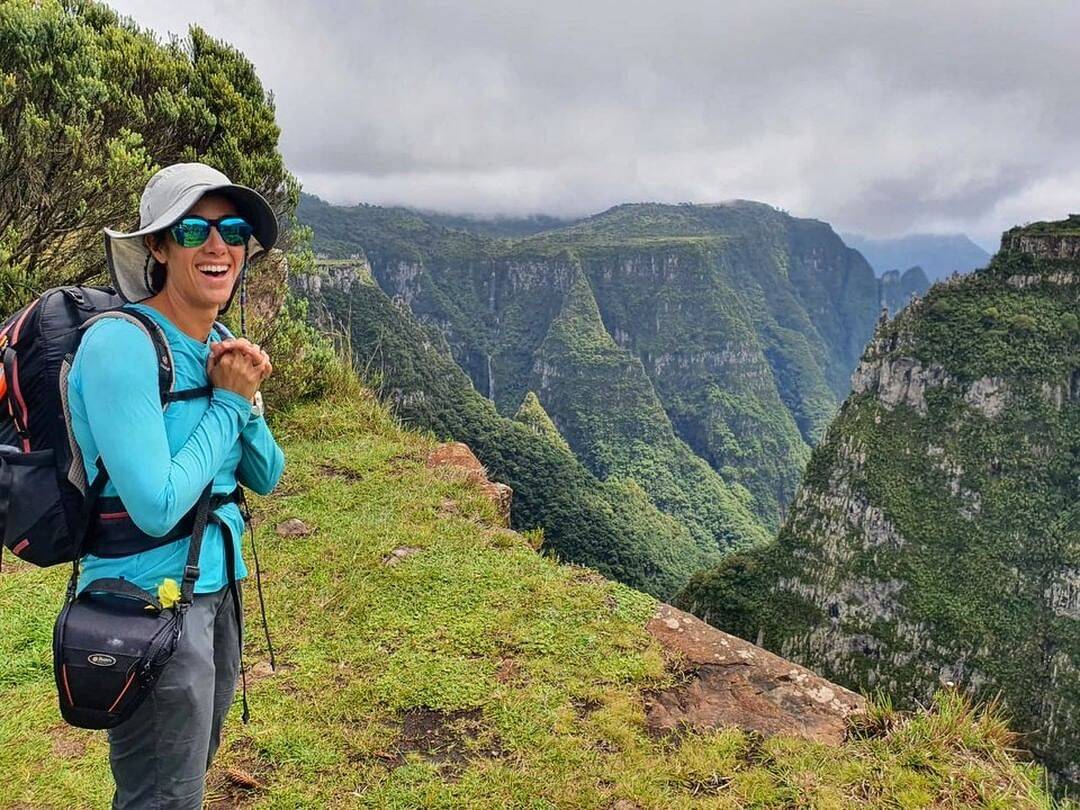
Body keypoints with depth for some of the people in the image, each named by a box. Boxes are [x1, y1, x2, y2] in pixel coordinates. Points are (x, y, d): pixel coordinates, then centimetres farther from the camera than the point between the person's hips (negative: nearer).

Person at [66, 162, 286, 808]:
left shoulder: (221, 344, 4)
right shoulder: (121, 345, -21)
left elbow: (265, 479, 6)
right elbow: (157, 507, -26)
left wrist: (247, 397, -11)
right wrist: (228, 401, -17)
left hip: (217, 584, 8)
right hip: (150, 603, -8)